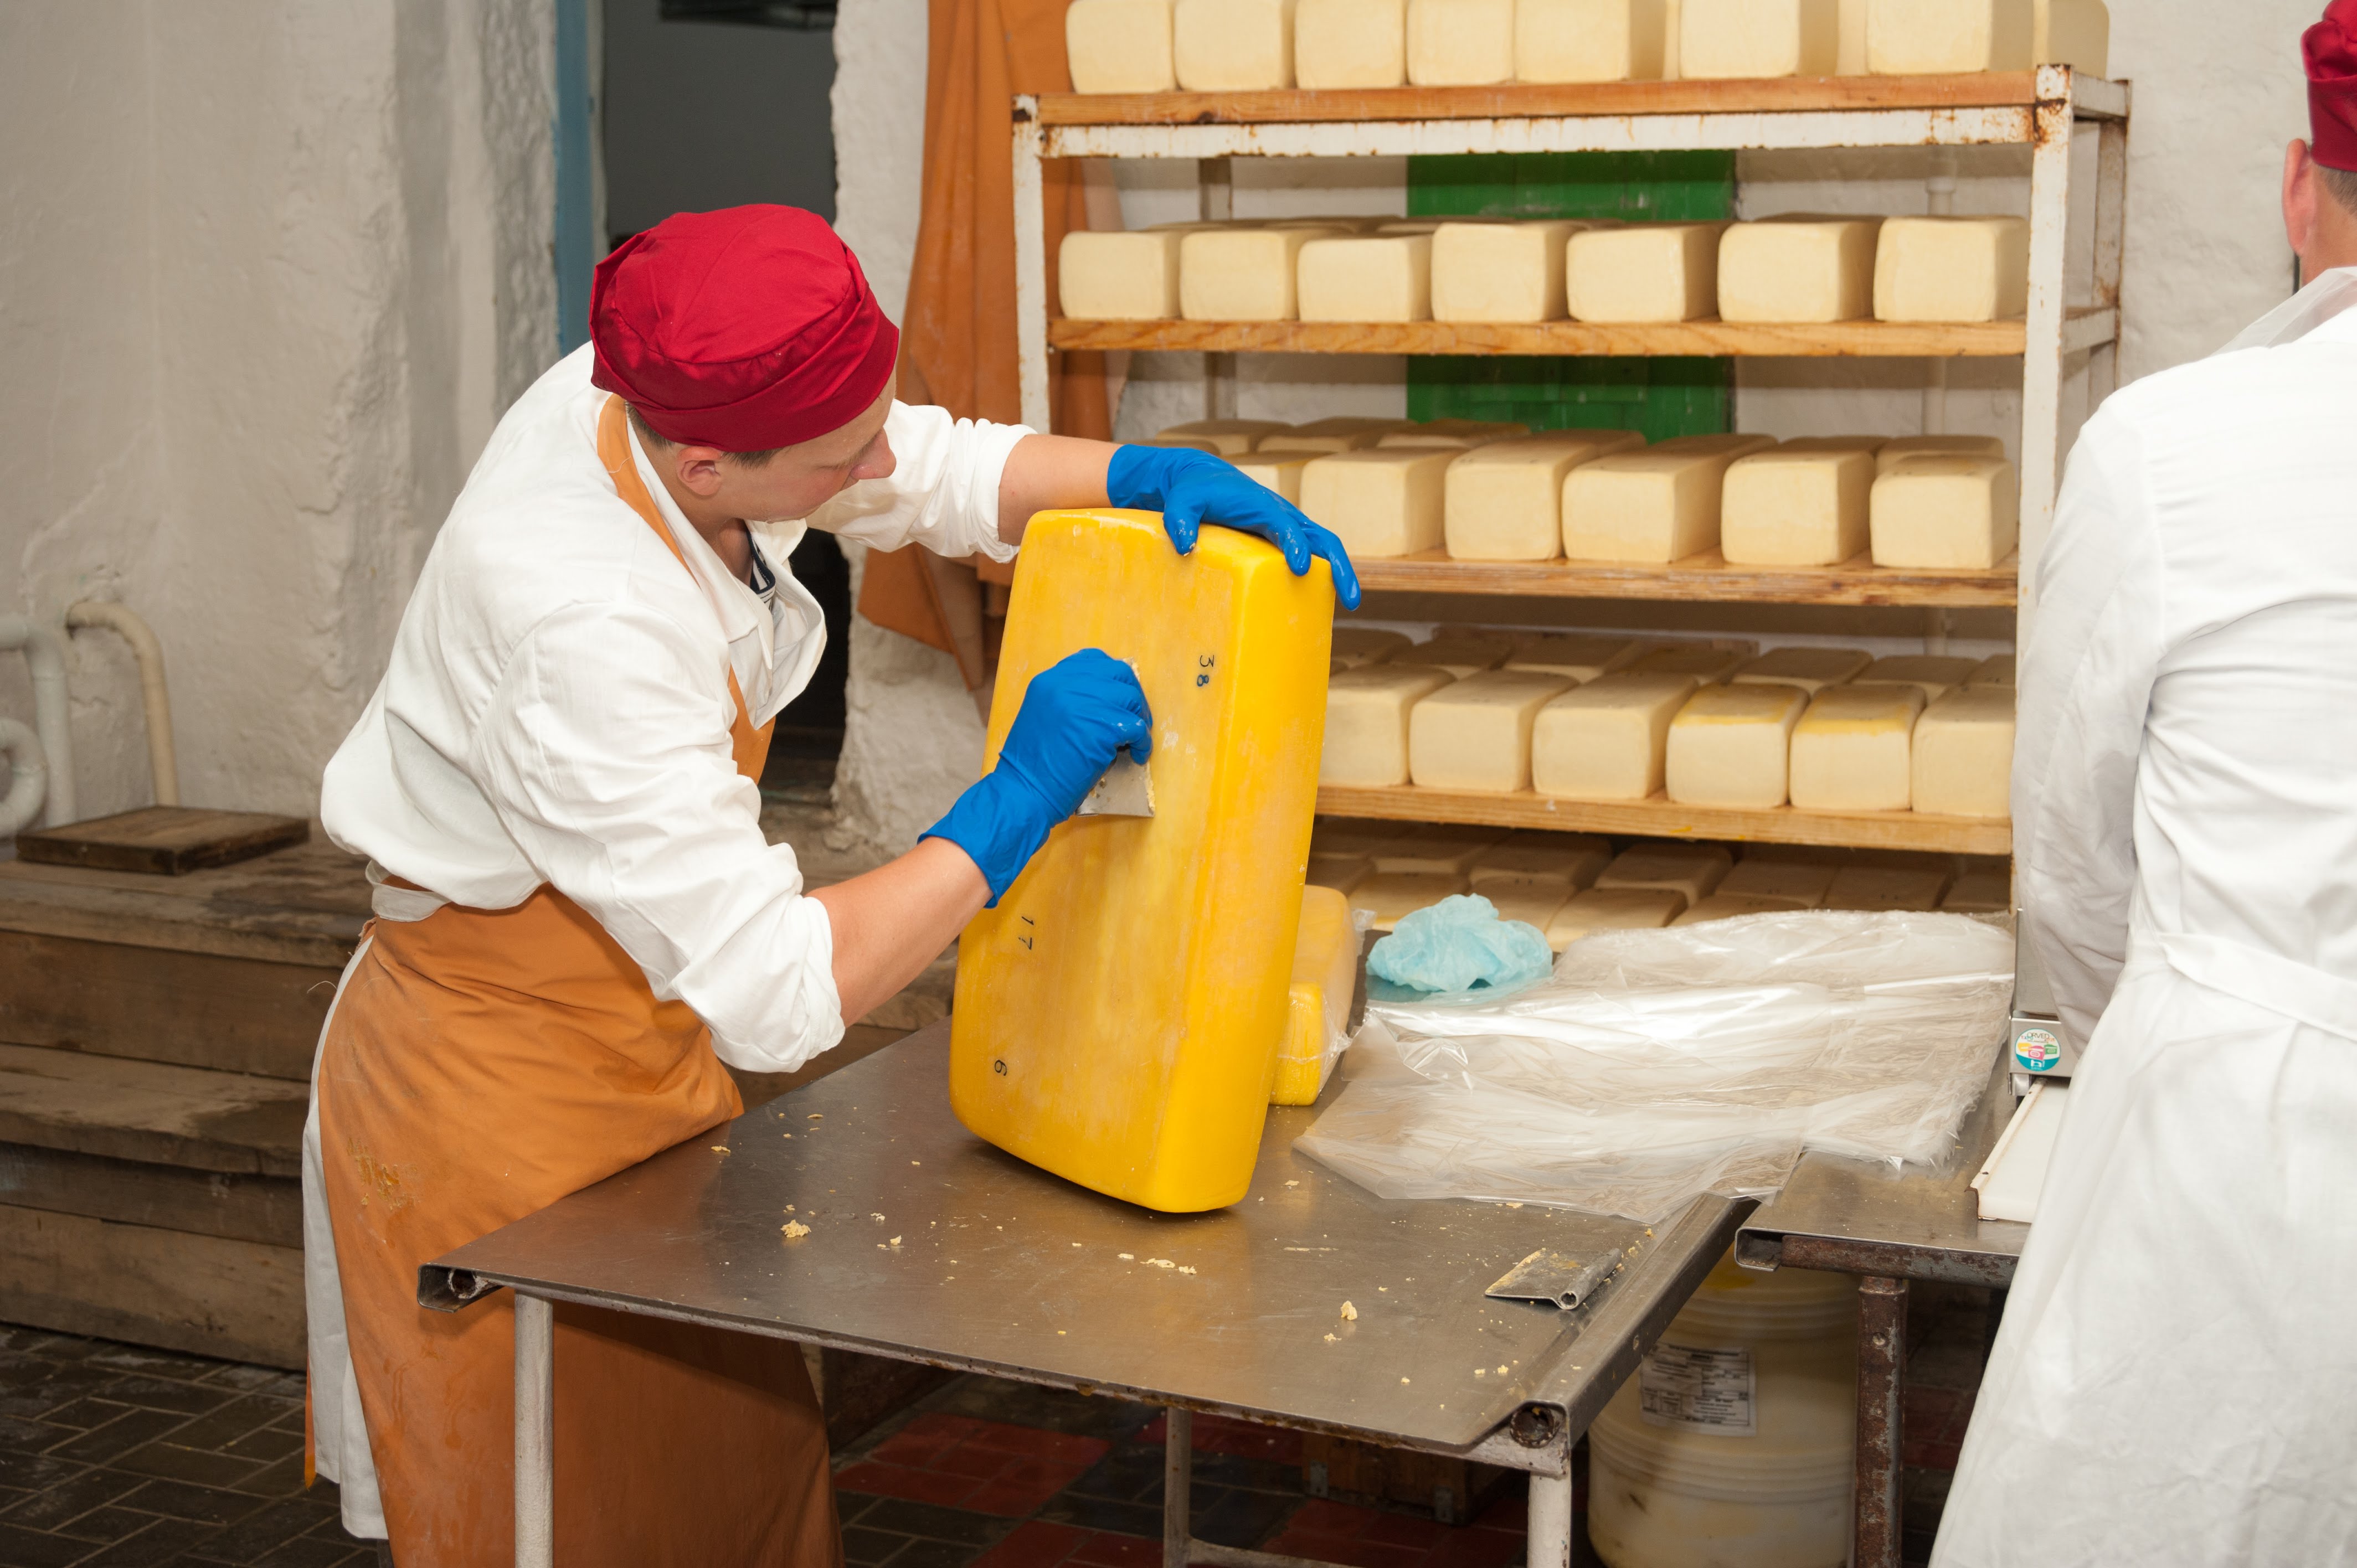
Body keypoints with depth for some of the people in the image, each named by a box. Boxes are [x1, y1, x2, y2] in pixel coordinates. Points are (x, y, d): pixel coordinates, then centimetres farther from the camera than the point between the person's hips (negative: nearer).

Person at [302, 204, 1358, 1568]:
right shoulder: (584, 629, -37)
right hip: (499, 1085, -8)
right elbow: (779, 994, -36)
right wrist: (1023, 799, -31)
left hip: (649, 1047, 8)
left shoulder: (657, 392, -12)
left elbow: (937, 471, 6)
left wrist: (1155, 472, -12)